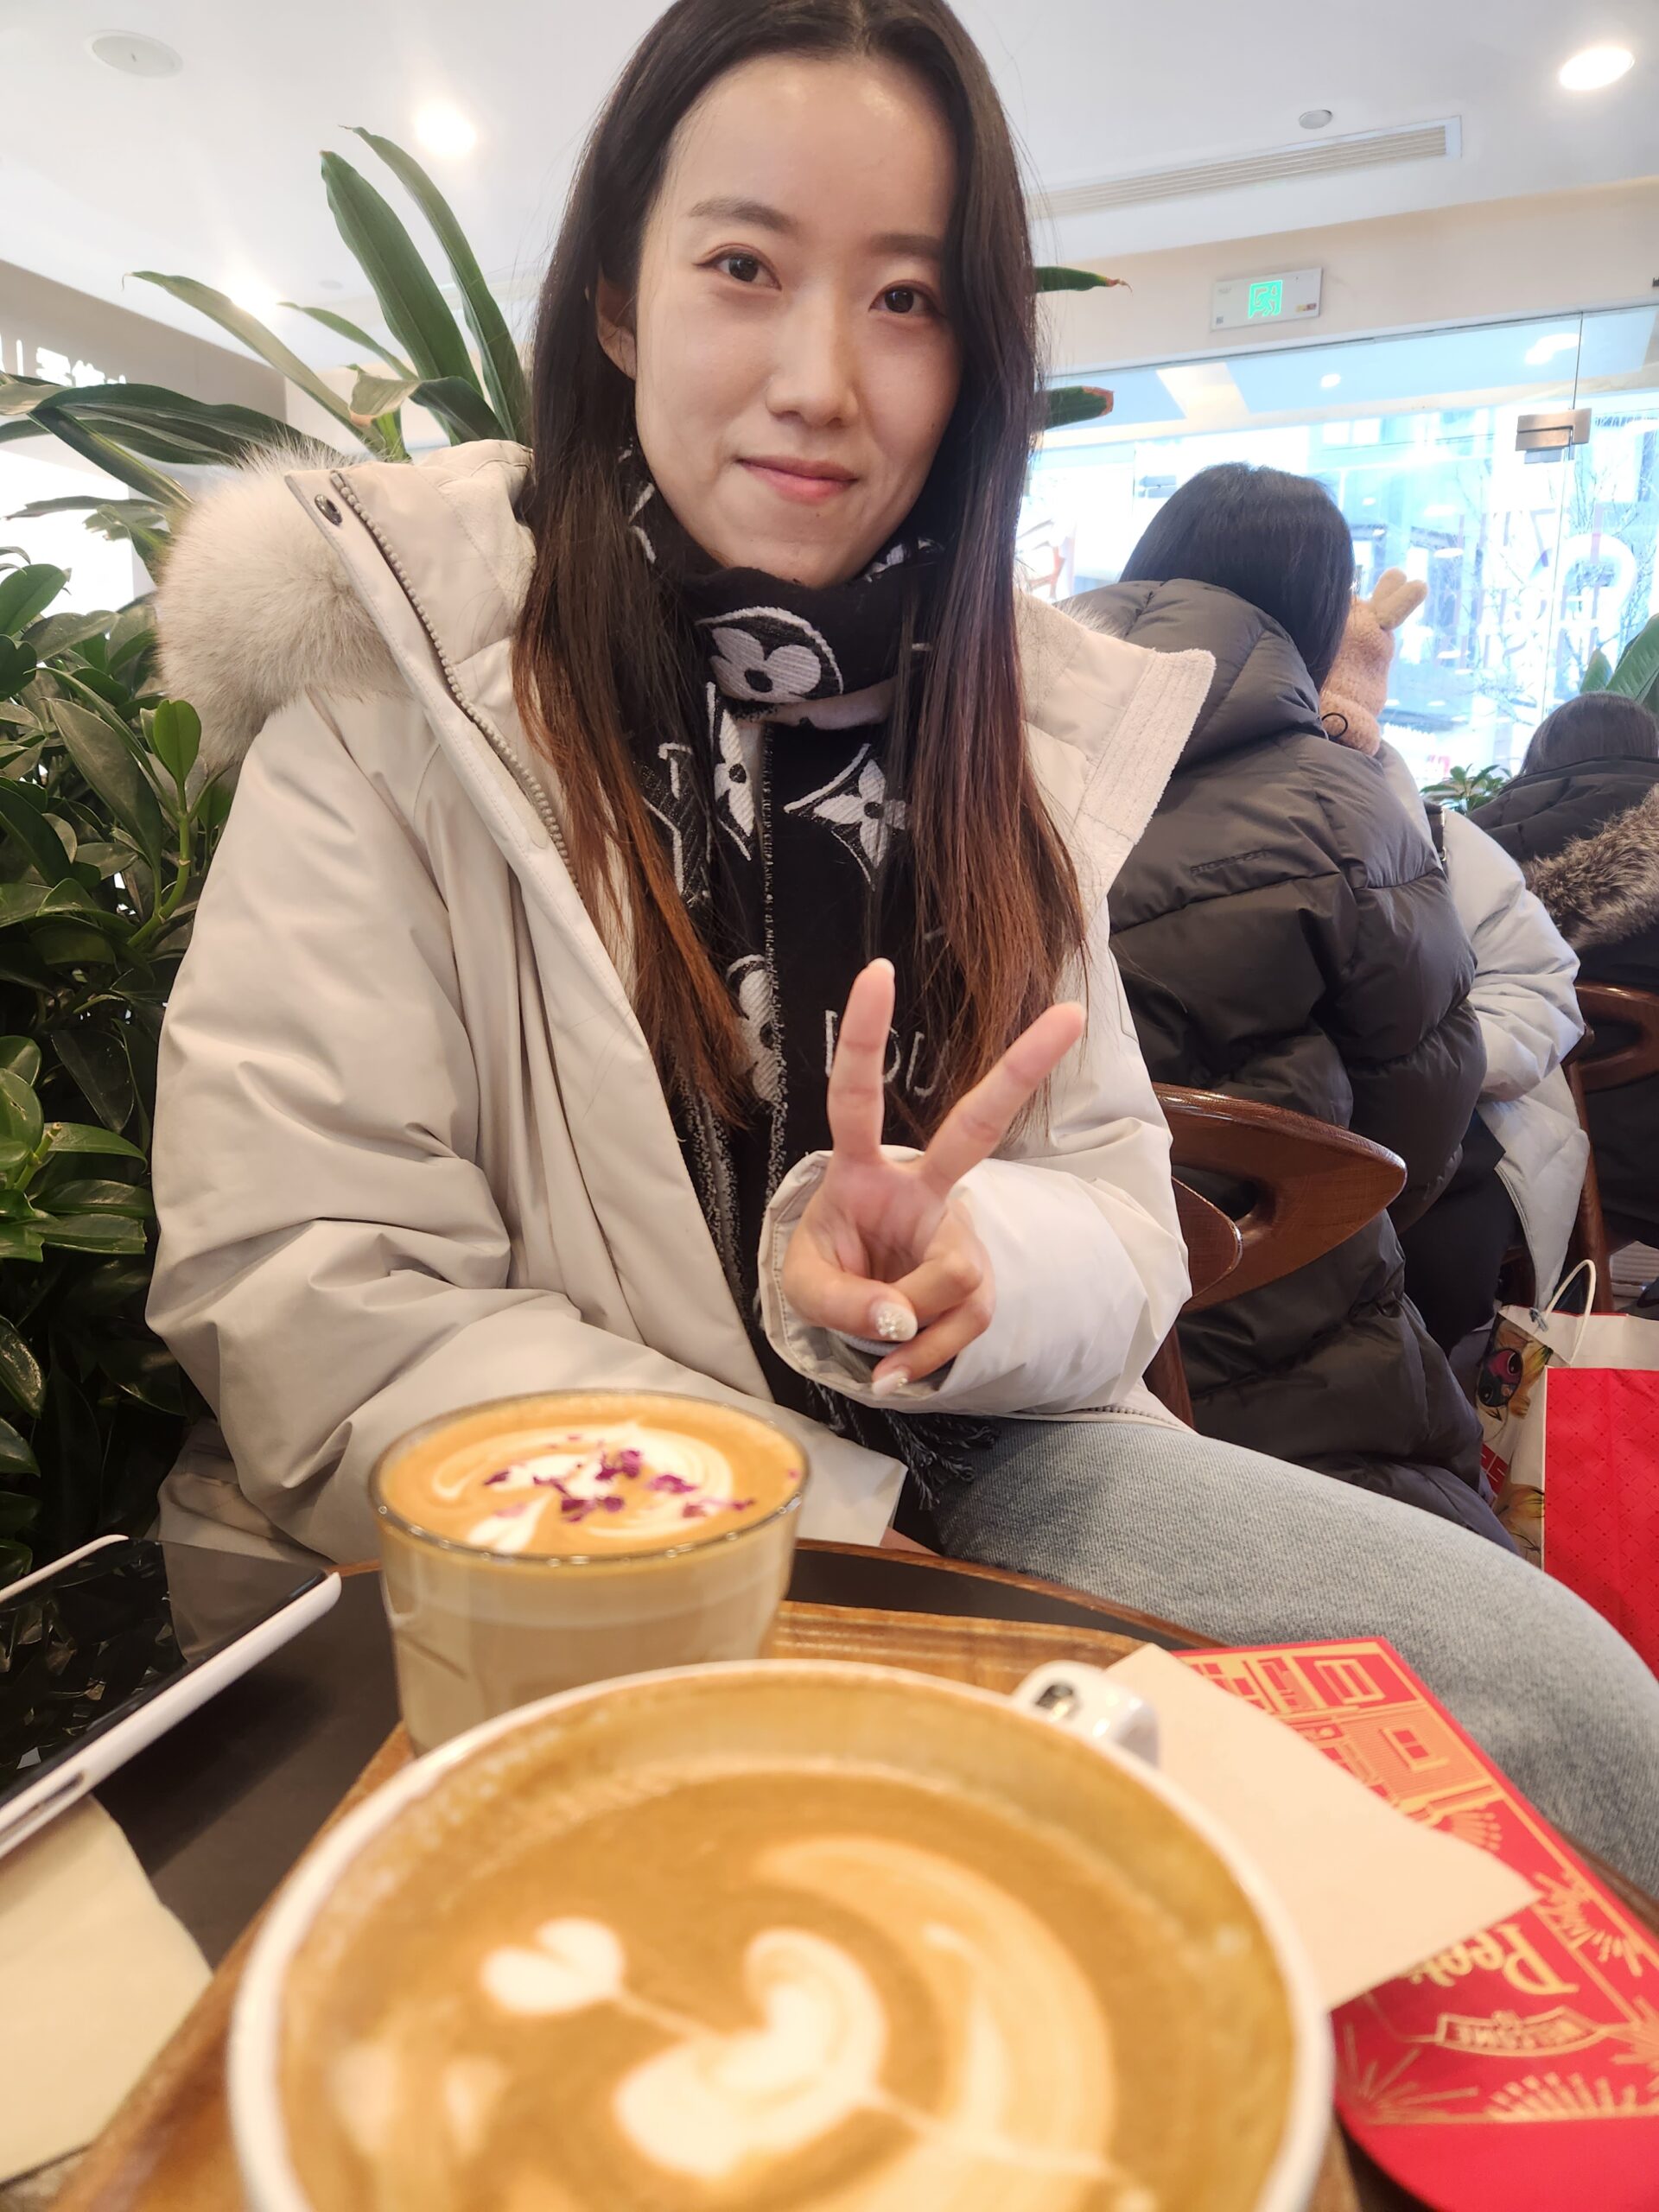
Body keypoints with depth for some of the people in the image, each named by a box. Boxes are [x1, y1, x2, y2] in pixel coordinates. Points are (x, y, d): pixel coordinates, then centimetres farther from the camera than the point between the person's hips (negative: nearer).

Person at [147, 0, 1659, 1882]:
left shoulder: (1013, 722, 5)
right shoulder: (396, 693, -8)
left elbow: (1127, 1233, 3)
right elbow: (304, 1319, -14)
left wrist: (939, 1262, -21)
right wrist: (832, 1540, -20)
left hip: (971, 1472, 5)